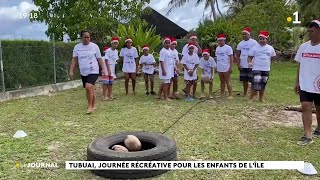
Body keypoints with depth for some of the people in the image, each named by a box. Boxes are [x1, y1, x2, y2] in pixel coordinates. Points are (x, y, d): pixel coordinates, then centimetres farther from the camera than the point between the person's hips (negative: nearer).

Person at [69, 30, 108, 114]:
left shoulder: (94, 46, -3)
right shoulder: (77, 47, 5)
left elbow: (99, 59, 2)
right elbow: (74, 60, 3)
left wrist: (103, 69, -5)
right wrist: (71, 71, -5)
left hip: (93, 71, -4)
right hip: (83, 73, 4)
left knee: (88, 87, -24)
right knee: (90, 89, 13)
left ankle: (90, 106, -9)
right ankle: (94, 105, 30)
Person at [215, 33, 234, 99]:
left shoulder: (228, 47, -7)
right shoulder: (217, 48, 13)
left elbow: (231, 58, -10)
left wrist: (231, 67, -17)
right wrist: (216, 66, 13)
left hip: (226, 69, -6)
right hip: (219, 69, 6)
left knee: (227, 82, -3)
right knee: (222, 82, 12)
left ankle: (230, 95, 2)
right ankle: (222, 94, 18)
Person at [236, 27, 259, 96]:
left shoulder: (254, 42, -4)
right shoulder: (240, 44, 10)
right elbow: (238, 55, 11)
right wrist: (238, 64, 0)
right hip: (242, 66, 5)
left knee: (253, 81, -2)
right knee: (244, 81, 11)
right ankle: (245, 94, 21)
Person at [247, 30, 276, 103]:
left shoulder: (270, 48, 7)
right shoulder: (255, 48, 0)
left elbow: (273, 57, 19)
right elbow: (250, 57, 1)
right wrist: (249, 62, -17)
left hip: (266, 69, 4)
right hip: (256, 69, -4)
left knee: (263, 85, 11)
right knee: (256, 84, -14)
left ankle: (261, 98, 22)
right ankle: (251, 98, -3)